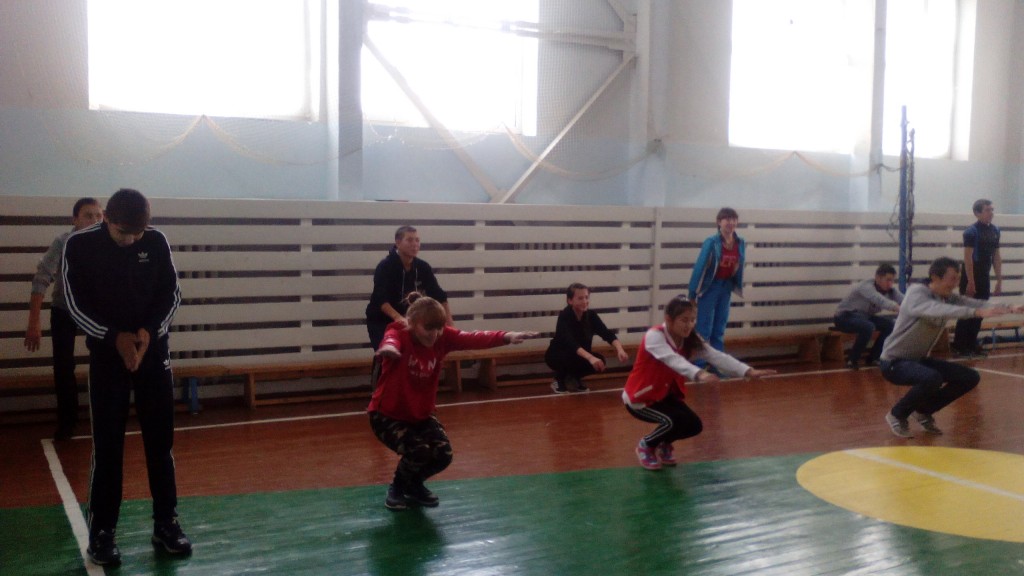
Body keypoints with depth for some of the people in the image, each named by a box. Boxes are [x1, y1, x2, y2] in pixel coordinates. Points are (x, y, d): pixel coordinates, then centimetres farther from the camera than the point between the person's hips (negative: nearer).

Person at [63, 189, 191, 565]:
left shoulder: (156, 242, -3)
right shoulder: (79, 245, -8)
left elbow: (171, 294, 2)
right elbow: (76, 304, -6)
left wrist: (150, 331, -14)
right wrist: (114, 337, -18)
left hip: (154, 352, 2)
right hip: (107, 356, -2)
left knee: (160, 441, 6)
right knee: (107, 445, 0)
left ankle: (166, 523, 16)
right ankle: (101, 532, 11)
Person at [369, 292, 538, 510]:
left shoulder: (442, 337, -12)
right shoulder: (399, 334, -25)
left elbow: (472, 339, -28)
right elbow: (391, 339, -51)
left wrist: (506, 337, -47)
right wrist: (388, 347, -78)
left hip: (421, 414, 5)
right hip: (387, 414, -5)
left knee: (443, 454, -13)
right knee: (418, 450, -26)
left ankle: (414, 485, 20)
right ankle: (396, 489, 7)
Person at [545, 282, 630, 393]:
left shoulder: (591, 315, -12)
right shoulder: (564, 316, -27)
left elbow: (607, 334, -22)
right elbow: (571, 343, -41)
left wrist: (619, 350, -42)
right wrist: (590, 357, -56)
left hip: (581, 355, 5)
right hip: (557, 356, -5)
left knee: (599, 361, -22)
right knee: (574, 358, -35)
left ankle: (573, 378, 6)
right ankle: (559, 380, -4)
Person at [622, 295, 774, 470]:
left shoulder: (691, 340, -8)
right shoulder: (654, 336, -28)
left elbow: (716, 356, -19)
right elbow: (672, 359, -45)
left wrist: (748, 371, -33)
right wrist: (699, 374, -62)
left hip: (666, 394, 7)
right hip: (639, 397, -7)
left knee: (694, 426, -8)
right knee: (675, 421, -26)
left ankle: (663, 444, 22)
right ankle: (645, 446, 3)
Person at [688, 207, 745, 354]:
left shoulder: (740, 243, -2)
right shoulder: (711, 242, -18)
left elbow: (738, 267, 9)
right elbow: (700, 266, -14)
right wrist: (693, 293, -12)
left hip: (726, 287, 6)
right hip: (709, 287, -6)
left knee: (719, 329, 12)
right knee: (703, 329, -4)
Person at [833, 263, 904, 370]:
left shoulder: (891, 290, -6)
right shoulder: (867, 287, -28)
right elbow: (881, 301, -48)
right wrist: (899, 309, -64)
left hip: (864, 316, 8)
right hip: (844, 316, -8)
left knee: (890, 324, -8)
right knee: (868, 327, -33)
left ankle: (872, 358, 5)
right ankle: (852, 360, -14)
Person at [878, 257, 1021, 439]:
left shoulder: (949, 298, 1)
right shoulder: (916, 293, -21)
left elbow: (978, 303, -13)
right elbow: (938, 310, -41)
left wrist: (1009, 308, -31)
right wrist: (976, 312, -52)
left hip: (919, 359, 8)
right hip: (895, 362, -8)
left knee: (971, 377, 3)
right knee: (932, 378, -36)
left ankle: (923, 411, 17)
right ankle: (897, 415, -9)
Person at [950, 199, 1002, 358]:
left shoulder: (995, 230, 8)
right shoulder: (971, 231, -13)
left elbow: (996, 257, 12)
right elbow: (968, 258, -16)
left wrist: (999, 280, 10)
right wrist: (970, 282, -19)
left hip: (984, 276, 7)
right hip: (970, 275, -7)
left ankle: (971, 344, 18)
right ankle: (958, 346, 1)